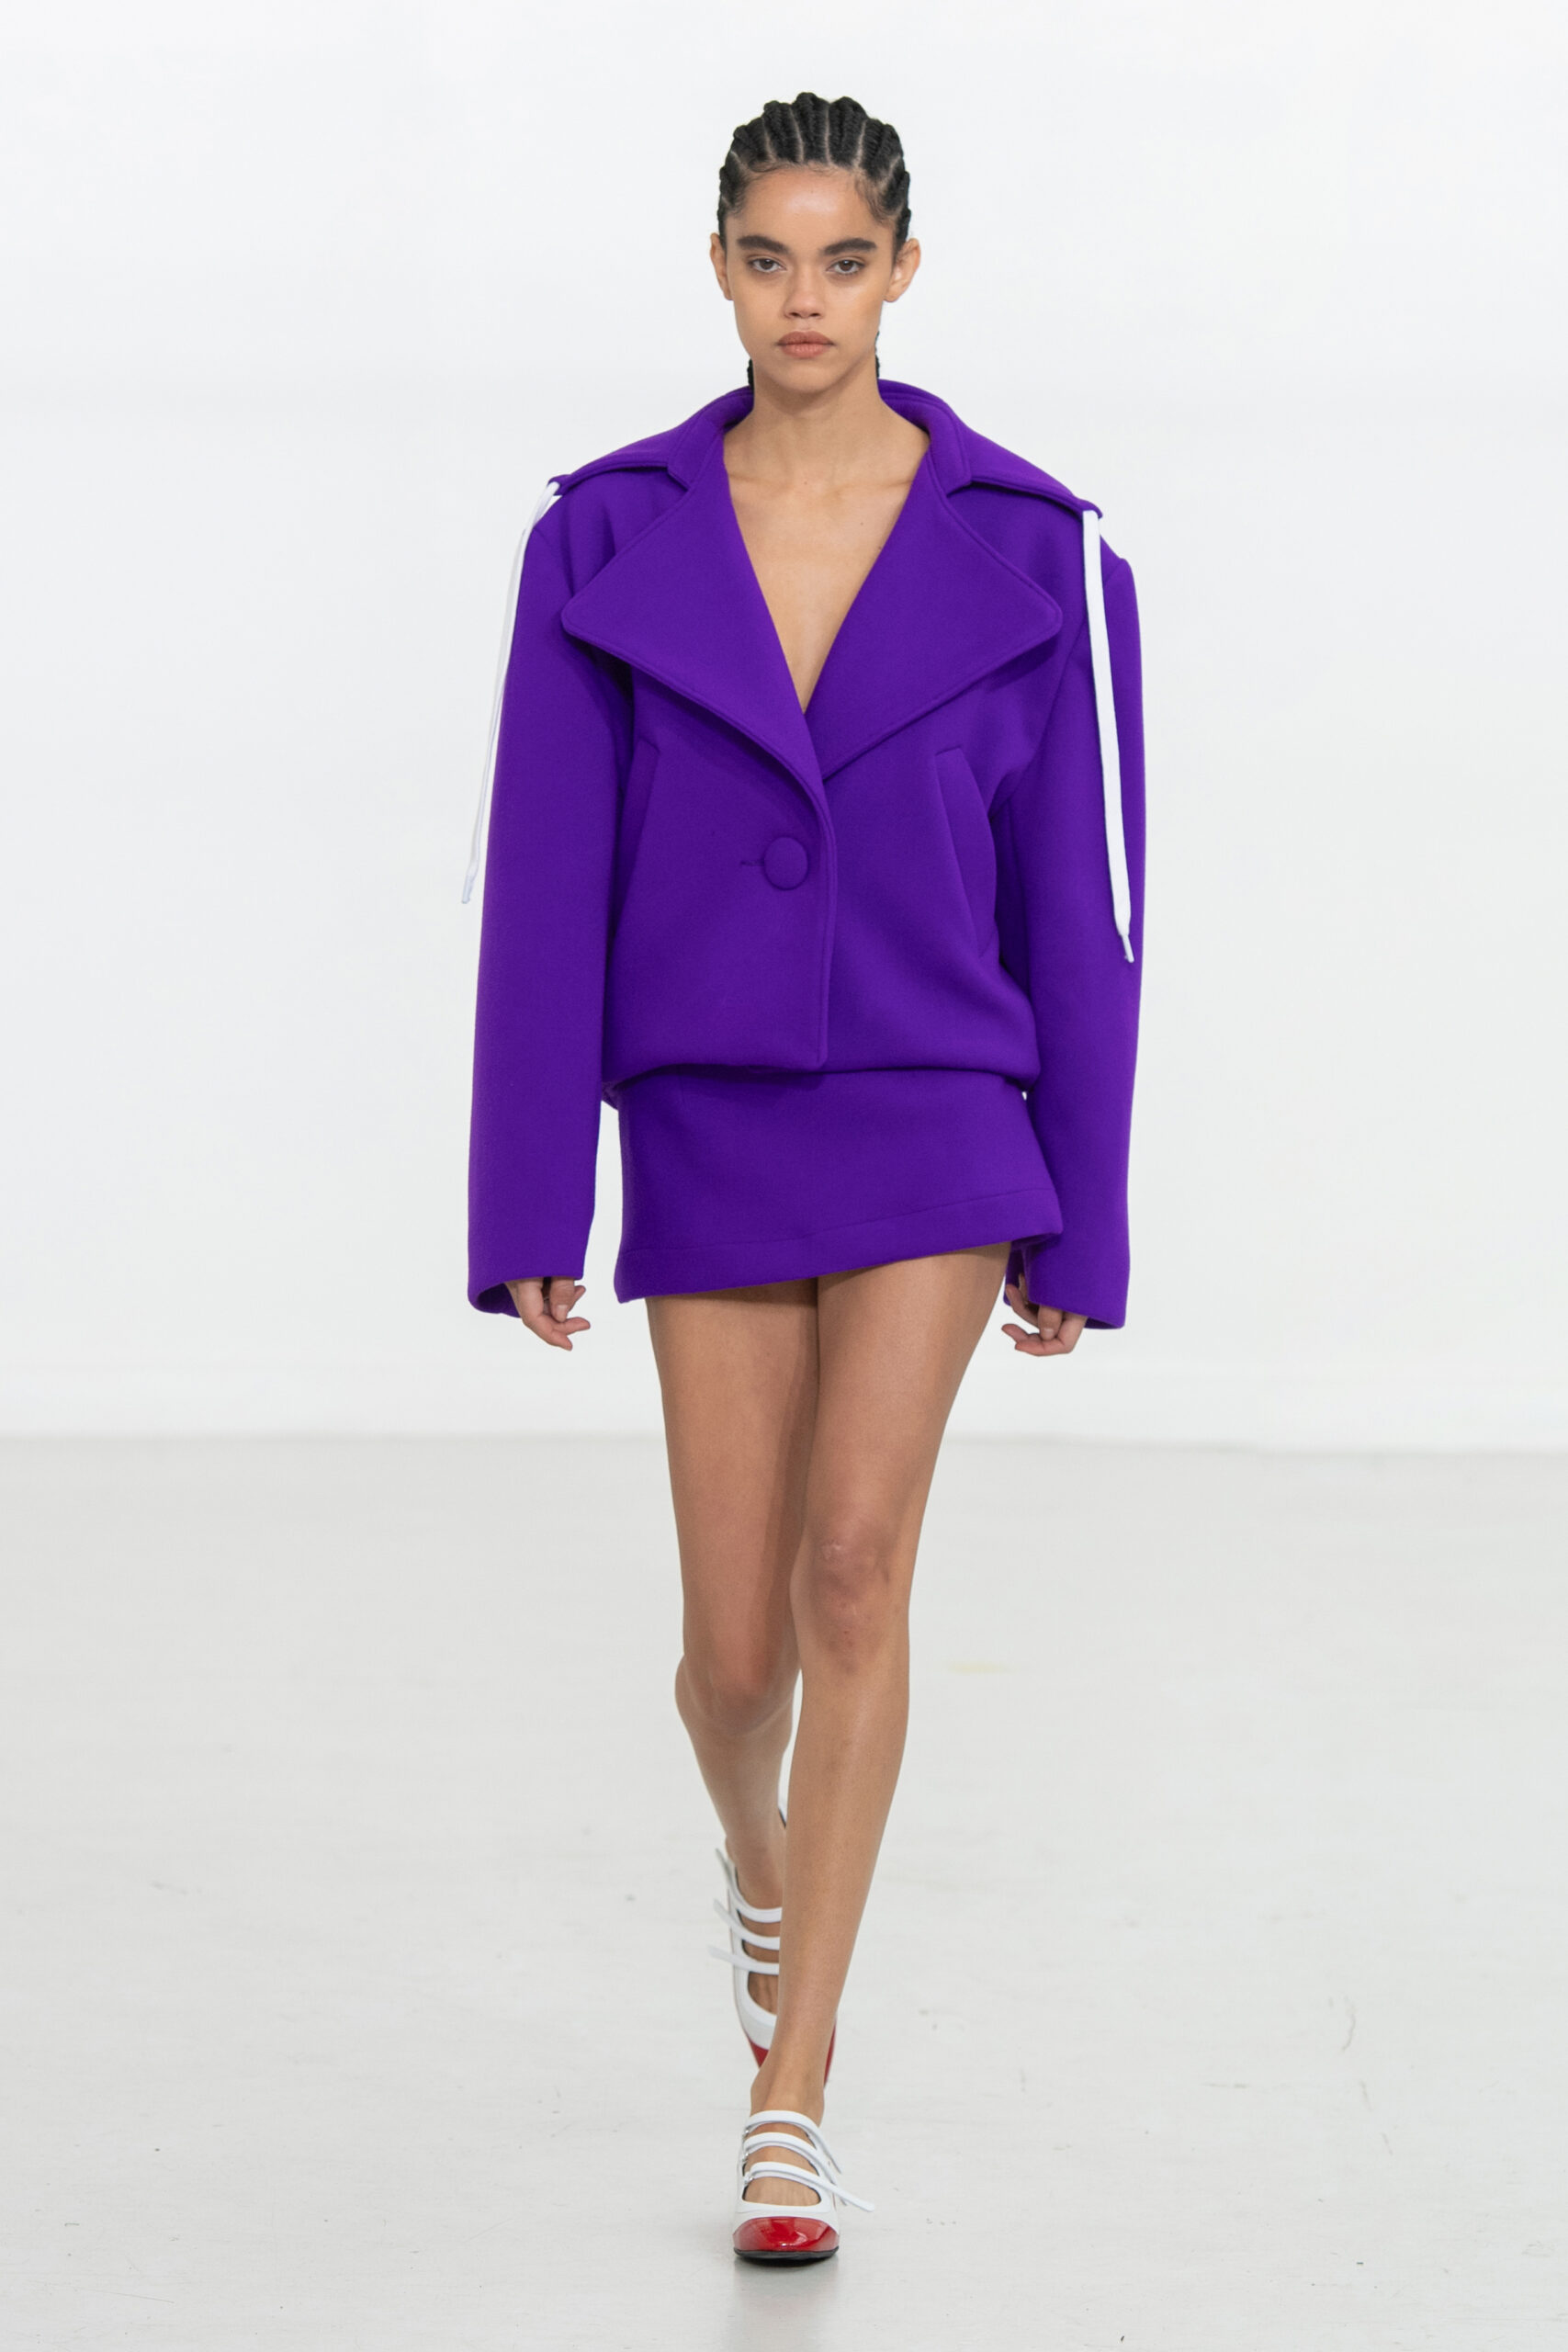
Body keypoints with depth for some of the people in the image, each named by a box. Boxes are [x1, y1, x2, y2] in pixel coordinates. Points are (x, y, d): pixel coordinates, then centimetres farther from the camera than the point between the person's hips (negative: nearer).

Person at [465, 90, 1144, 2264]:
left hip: (935, 1125, -1)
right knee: (738, 1637, 4)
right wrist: (530, 1212, -4)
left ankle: (793, 2091, -8)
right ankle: (762, 1856, 41)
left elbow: (1077, 897, 1)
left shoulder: (1030, 551, -3)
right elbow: (545, 888, -1)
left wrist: (1076, 1222, 2)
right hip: (710, 1132, 1)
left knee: (856, 1563, -16)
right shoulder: (609, 544, -2)